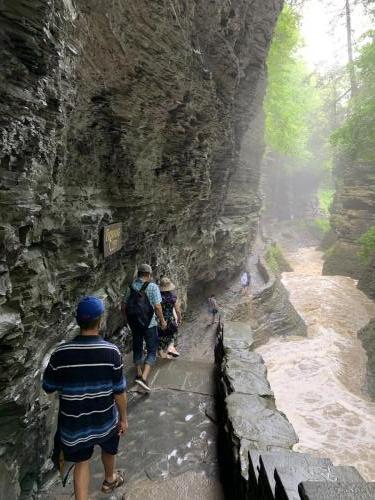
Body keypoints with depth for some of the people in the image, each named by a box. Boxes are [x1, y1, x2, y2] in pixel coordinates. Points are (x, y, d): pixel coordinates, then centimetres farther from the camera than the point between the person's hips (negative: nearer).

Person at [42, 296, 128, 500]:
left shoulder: (61, 353, -20)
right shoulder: (111, 352, -22)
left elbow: (48, 387, -5)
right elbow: (119, 391, -14)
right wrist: (123, 417, 1)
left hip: (74, 423, 0)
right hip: (105, 420, 0)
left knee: (81, 462, 23)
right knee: (108, 450, 30)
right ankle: (109, 480, 57)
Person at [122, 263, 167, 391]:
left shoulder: (131, 287, 2)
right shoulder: (152, 287, -12)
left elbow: (124, 305, 6)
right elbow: (157, 306, -16)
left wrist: (127, 319, 21)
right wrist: (162, 320, -3)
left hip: (134, 324, 5)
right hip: (149, 324, -5)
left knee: (137, 348, 19)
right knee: (151, 351, 4)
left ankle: (139, 374, 33)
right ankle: (143, 378, -11)